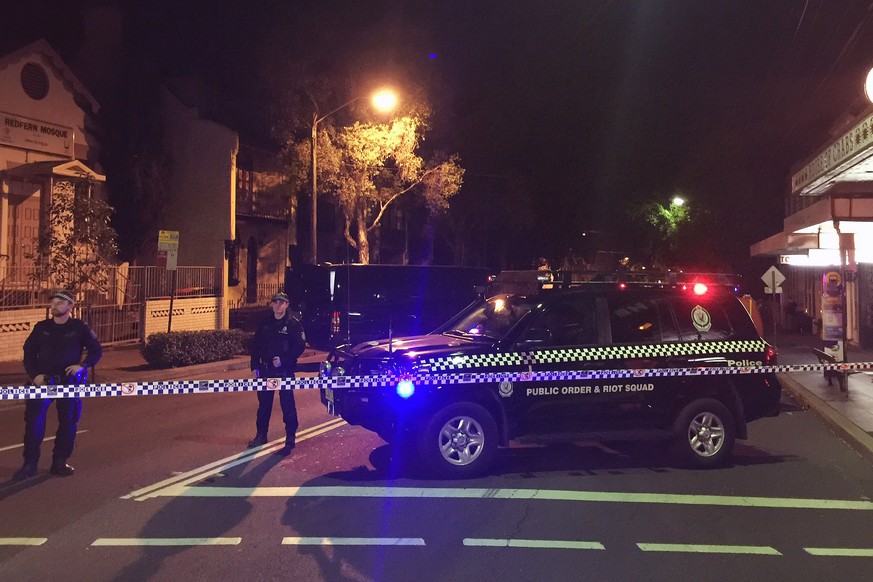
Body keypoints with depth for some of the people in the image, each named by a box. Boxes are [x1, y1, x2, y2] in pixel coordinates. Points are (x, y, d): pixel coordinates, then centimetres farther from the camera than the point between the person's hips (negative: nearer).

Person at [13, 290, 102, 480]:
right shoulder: (41, 327, 4)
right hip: (43, 381, 1)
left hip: (69, 382, -1)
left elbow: (96, 350, 3)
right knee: (34, 421, -5)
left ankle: (59, 463, 19)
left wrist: (83, 365, -13)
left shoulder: (79, 327, -2)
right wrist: (34, 375, -5)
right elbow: (29, 352, 9)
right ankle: (29, 464, 5)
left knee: (68, 423, 5)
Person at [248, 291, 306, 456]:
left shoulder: (293, 323, -7)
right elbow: (255, 345, 12)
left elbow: (300, 346, -11)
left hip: (285, 370, -5)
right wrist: (255, 366, 6)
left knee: (288, 405, -1)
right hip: (265, 369, 5)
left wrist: (283, 360, -18)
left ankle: (290, 440, 6)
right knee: (264, 404, 14)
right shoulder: (265, 323, 8)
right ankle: (261, 435, 29)